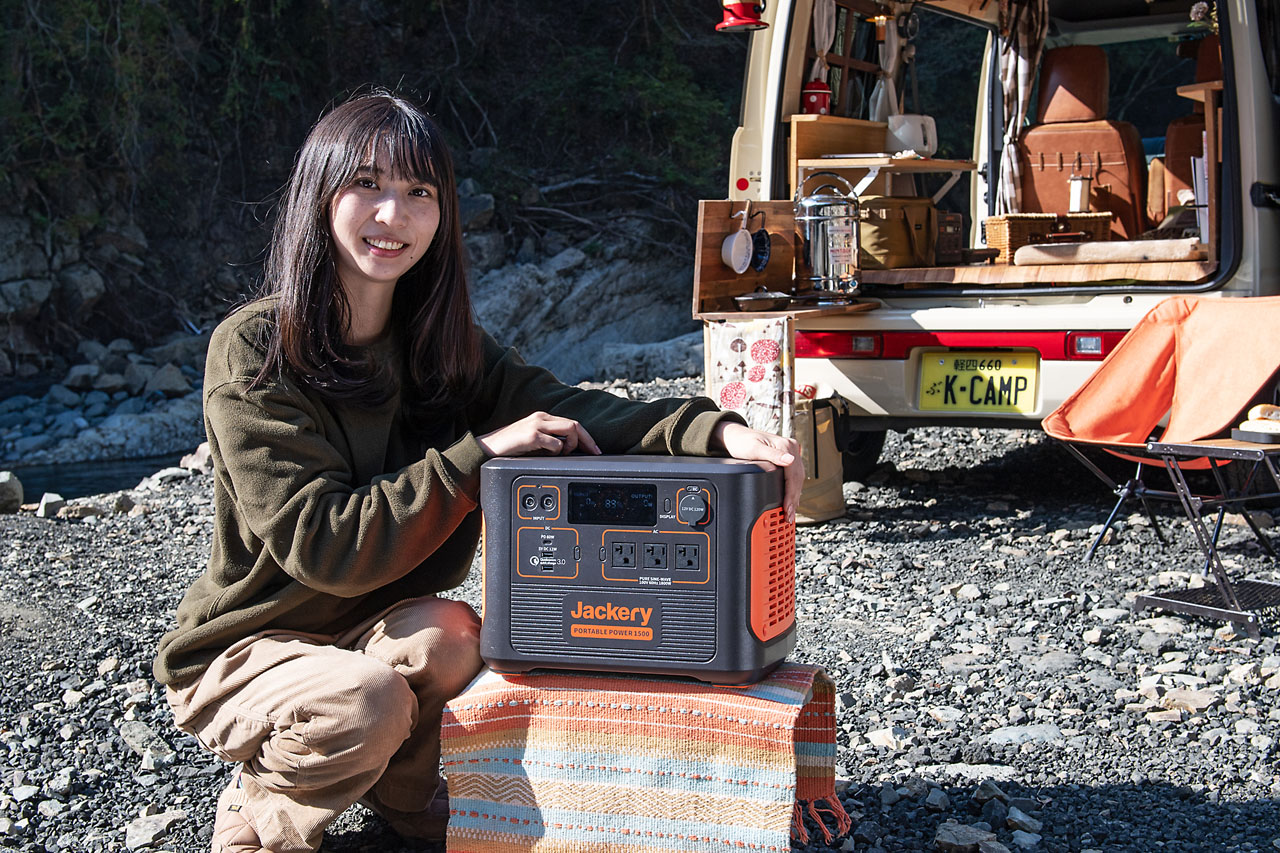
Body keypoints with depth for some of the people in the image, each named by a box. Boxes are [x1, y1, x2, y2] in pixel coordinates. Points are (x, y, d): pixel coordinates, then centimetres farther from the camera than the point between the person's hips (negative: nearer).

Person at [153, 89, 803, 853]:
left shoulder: (440, 343, -1)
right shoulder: (253, 351, -18)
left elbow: (569, 414, -14)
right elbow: (322, 545, -25)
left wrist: (719, 433, -31)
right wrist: (479, 454, -27)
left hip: (379, 630, 4)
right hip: (245, 650, -4)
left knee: (447, 635, -29)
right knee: (366, 703, -34)